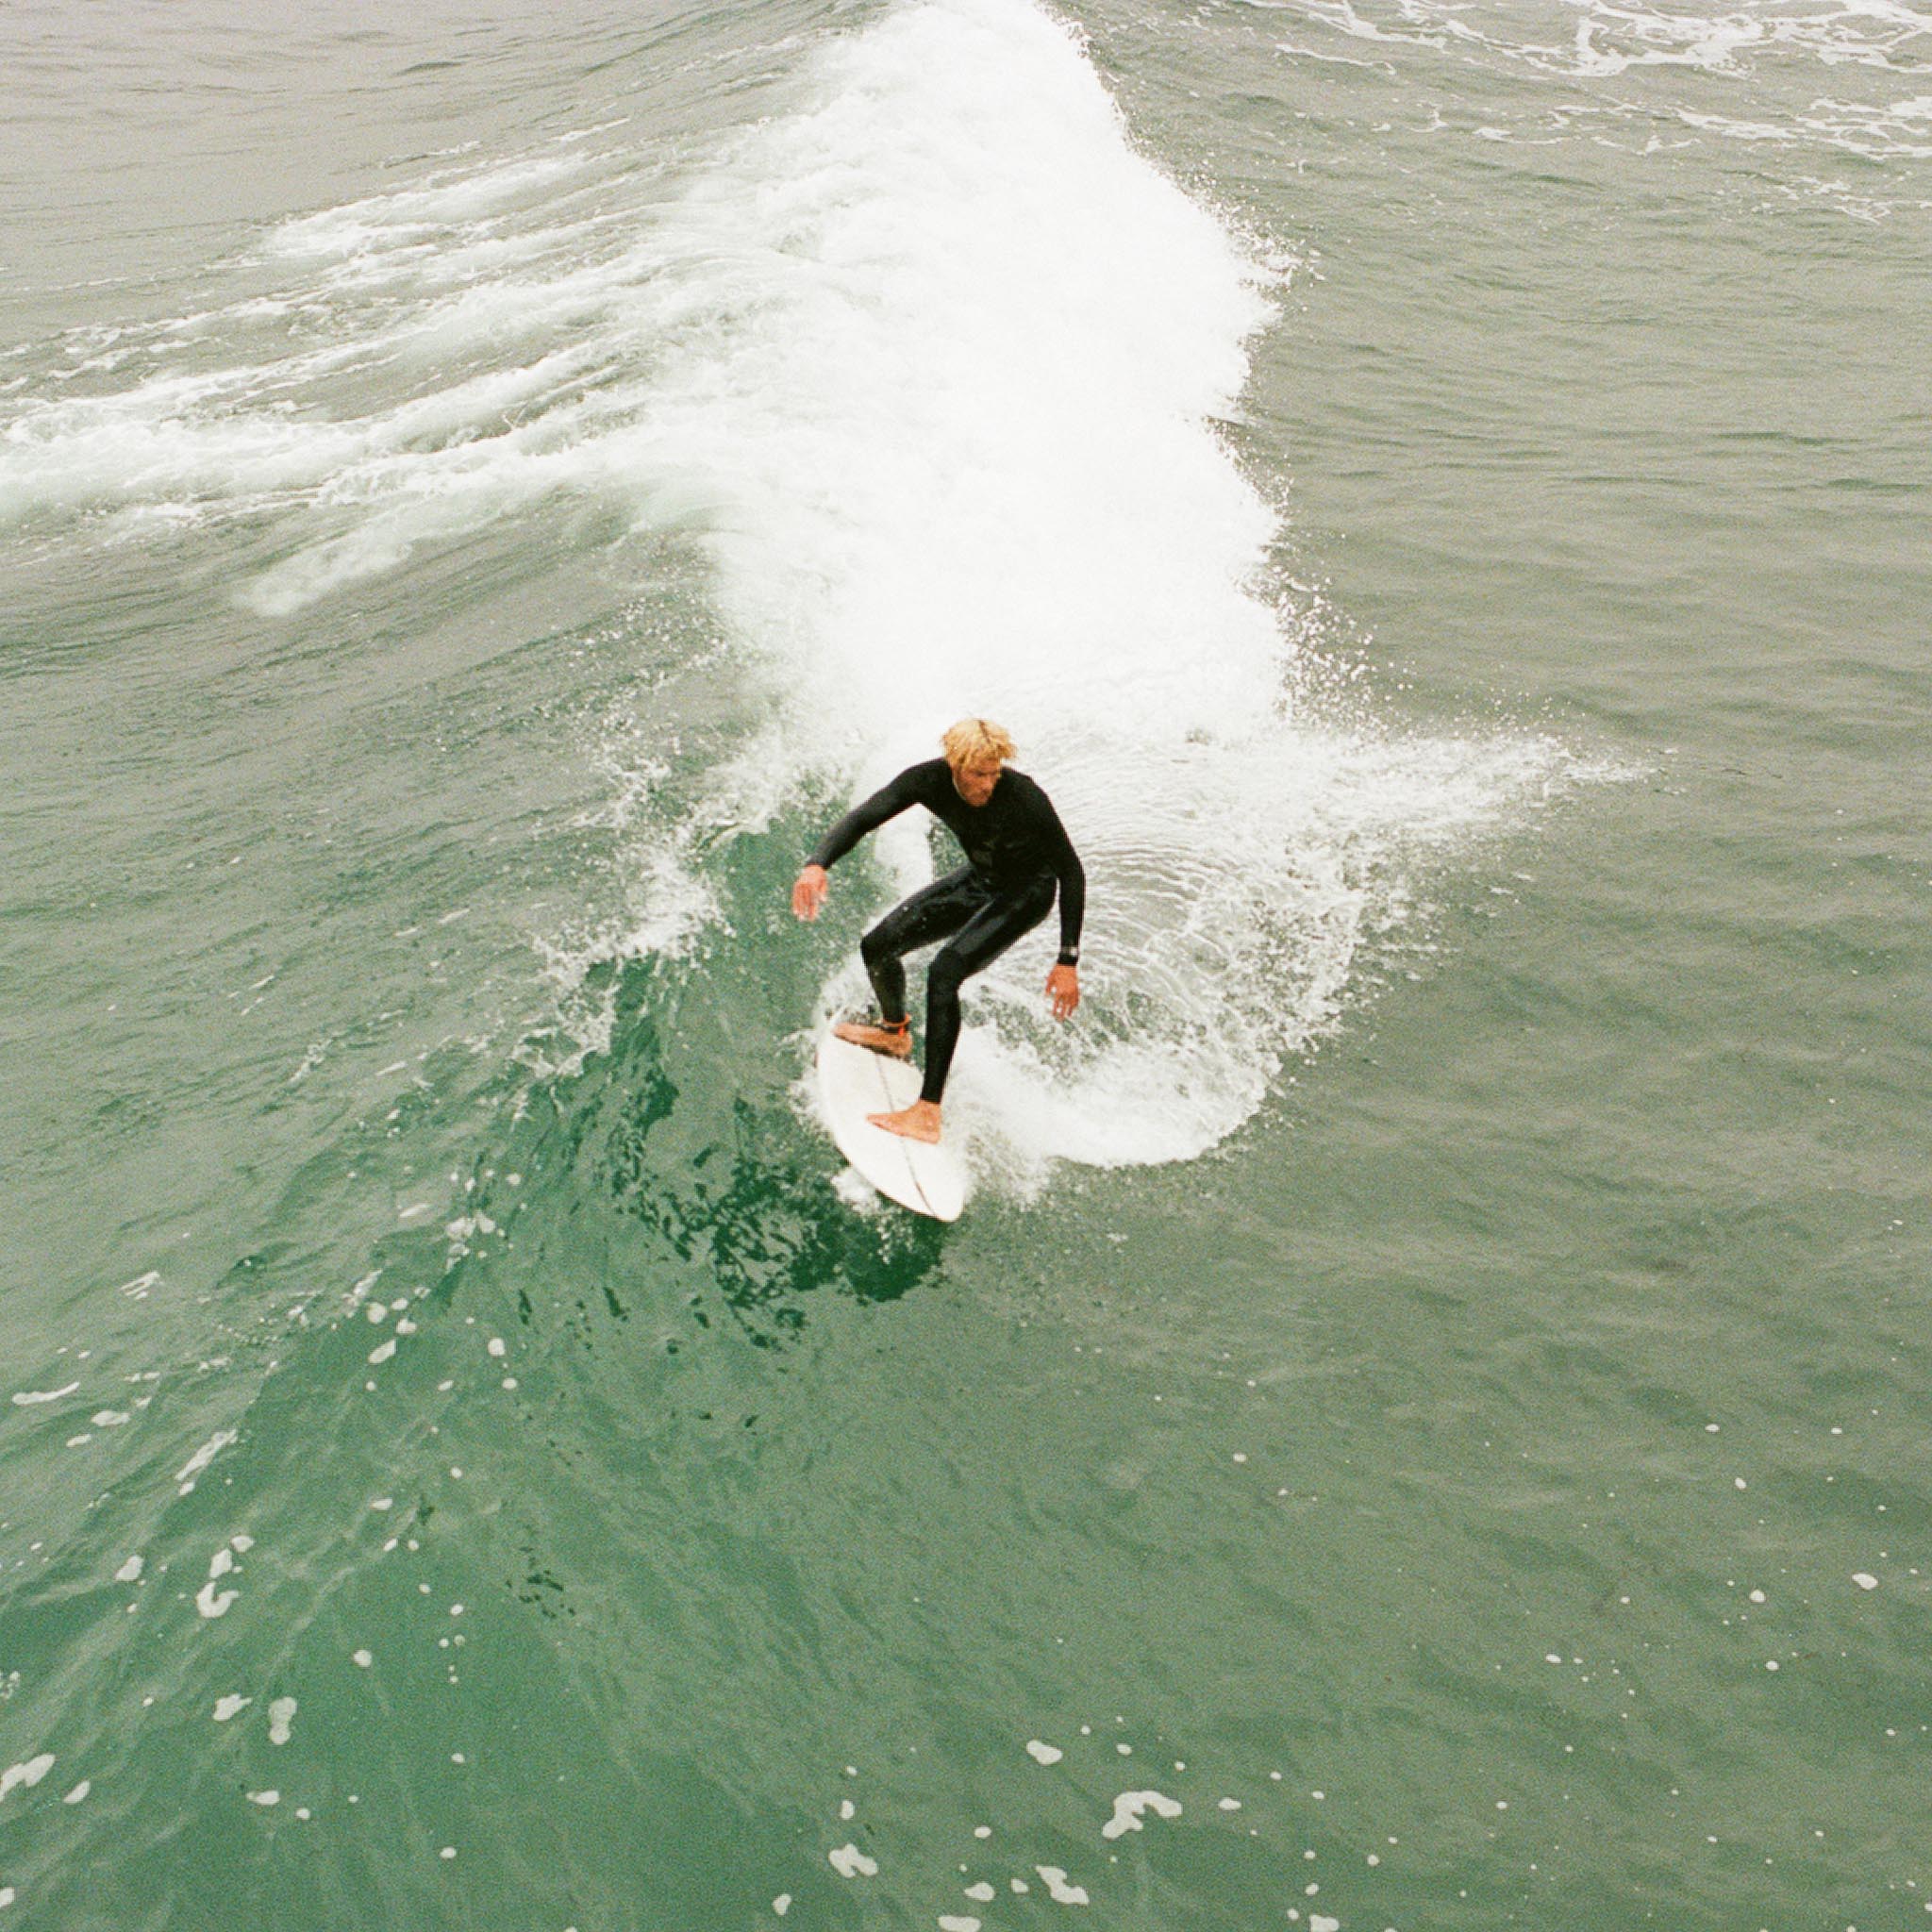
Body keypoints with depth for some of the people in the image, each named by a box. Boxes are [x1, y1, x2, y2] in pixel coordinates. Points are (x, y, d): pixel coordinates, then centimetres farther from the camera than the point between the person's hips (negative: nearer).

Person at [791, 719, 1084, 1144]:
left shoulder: (1024, 798, -34)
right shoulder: (931, 780, -24)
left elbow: (1071, 871, -25)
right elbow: (863, 817, -22)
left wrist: (1068, 961, -27)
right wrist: (817, 864, -43)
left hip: (1028, 891, -6)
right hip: (979, 878, 6)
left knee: (945, 970, -27)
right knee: (877, 947, 5)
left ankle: (928, 1114, -29)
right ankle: (895, 1032, 39)